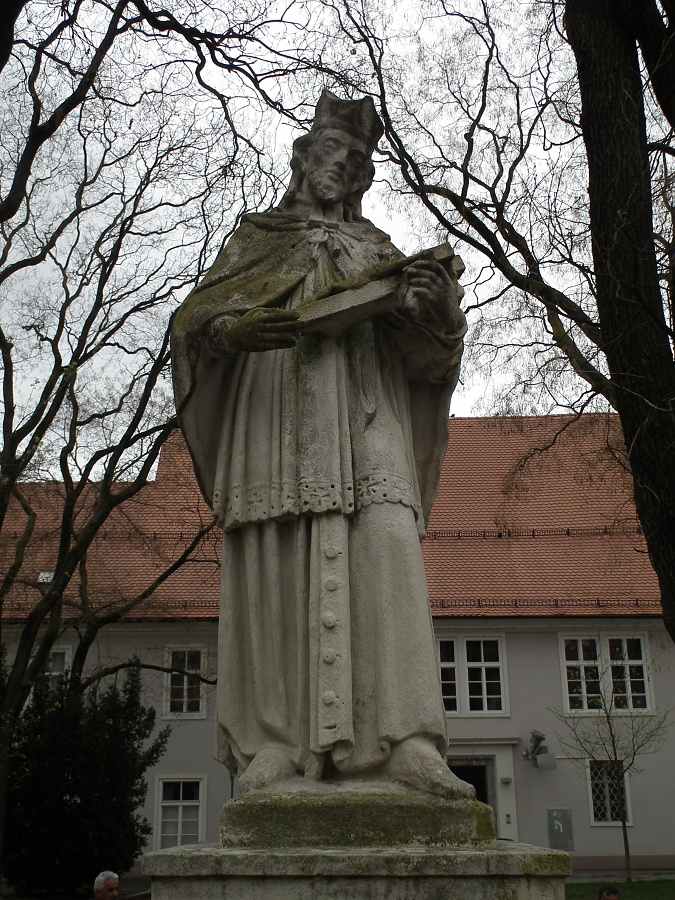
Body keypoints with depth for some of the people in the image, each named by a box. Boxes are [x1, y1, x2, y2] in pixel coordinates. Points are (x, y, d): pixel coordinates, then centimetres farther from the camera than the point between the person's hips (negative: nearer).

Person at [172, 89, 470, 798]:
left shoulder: (379, 251, 30)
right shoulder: (258, 239, 26)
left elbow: (427, 351, 16)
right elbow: (196, 314, 10)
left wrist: (437, 304, -7)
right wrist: (235, 326, -13)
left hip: (364, 423, 1)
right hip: (277, 417, -1)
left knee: (385, 549, -20)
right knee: (277, 568, -14)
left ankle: (398, 741, -26)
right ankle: (275, 745, -15)